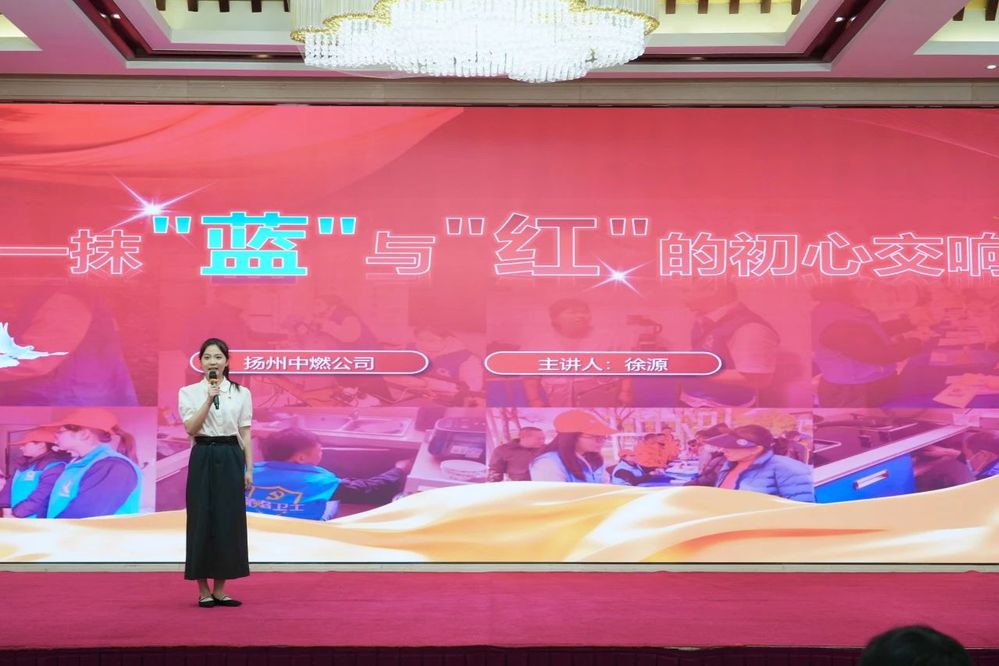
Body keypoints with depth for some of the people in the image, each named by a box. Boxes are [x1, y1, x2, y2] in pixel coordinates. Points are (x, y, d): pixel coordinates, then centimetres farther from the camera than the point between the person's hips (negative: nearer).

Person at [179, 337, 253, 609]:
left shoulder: (242, 393, 6)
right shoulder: (189, 392, 2)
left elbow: (245, 433, 6)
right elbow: (191, 428, -10)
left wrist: (249, 469, 1)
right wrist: (209, 398, -17)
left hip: (231, 459, 2)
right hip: (203, 459, -2)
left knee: (229, 522, 3)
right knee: (202, 522, -1)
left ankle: (220, 590, 13)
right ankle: (204, 591, 10)